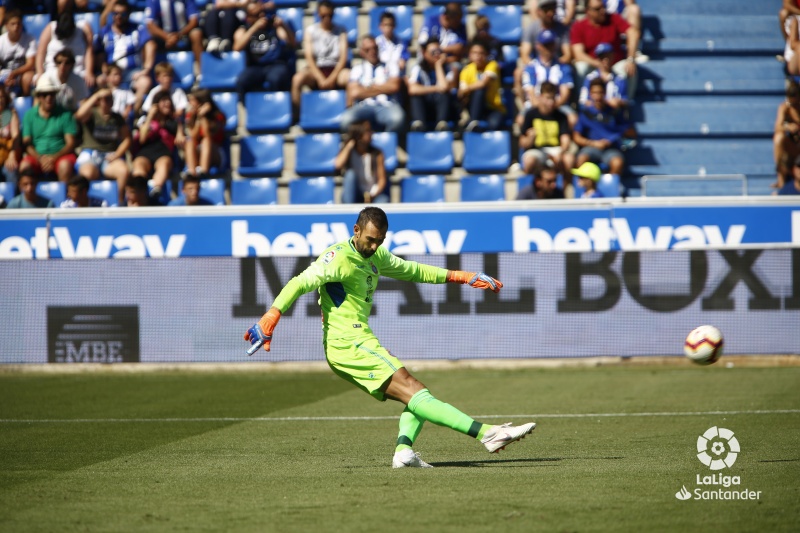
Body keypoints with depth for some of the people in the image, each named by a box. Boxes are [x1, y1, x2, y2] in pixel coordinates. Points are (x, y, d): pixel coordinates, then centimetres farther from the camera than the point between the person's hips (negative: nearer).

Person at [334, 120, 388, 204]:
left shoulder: (376, 153, 3)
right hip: (353, 196, 1)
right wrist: (349, 146, -11)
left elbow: (382, 179, 1)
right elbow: (338, 165, -22)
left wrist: (375, 193, -20)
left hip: (374, 194, -1)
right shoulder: (349, 152, 1)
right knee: (351, 173, -30)